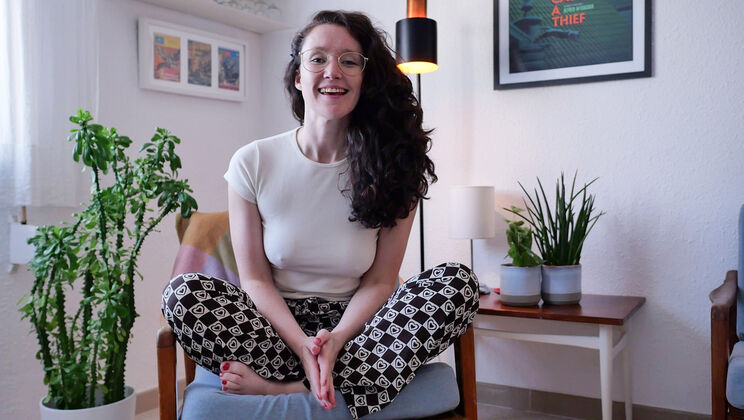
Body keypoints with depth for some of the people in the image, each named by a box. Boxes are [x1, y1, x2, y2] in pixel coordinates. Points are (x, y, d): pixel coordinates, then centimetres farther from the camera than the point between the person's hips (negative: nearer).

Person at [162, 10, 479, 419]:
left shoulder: (393, 170, -3)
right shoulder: (253, 164, -4)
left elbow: (378, 282, -4)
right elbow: (255, 279, -5)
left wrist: (338, 338, -23)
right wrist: (302, 345, -22)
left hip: (355, 326, 1)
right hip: (277, 327, 0)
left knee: (457, 282, -23)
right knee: (183, 293, -25)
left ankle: (289, 387, -26)